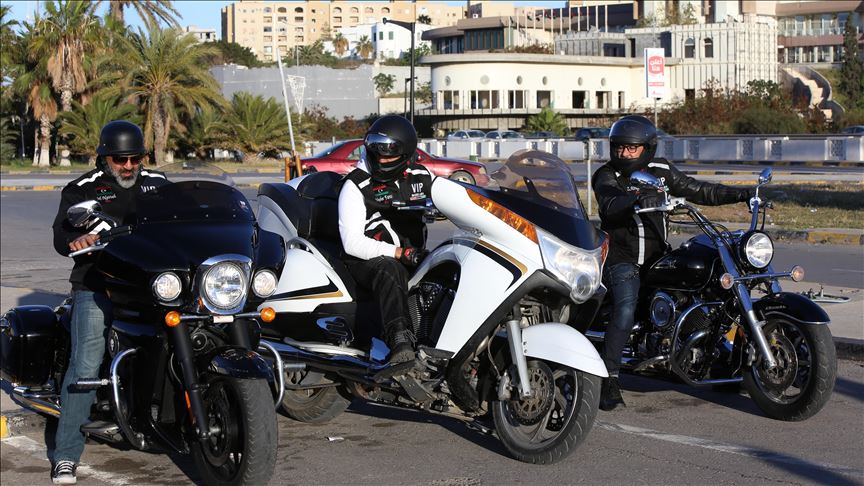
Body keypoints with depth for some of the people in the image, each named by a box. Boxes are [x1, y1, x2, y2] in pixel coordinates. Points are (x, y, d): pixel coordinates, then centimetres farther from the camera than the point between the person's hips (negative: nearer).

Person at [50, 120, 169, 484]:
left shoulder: (157, 185, 17)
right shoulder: (82, 189, 6)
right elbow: (60, 235, -4)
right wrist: (75, 240, -27)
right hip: (96, 288, -4)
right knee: (85, 365, -14)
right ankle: (66, 455, -12)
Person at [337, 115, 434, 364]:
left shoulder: (422, 177, 12)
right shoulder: (355, 186, -3)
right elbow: (352, 243, -12)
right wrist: (398, 253, -19)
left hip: (415, 257, 5)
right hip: (368, 260, -5)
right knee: (389, 270, -39)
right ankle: (400, 341, -57)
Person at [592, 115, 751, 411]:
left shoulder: (661, 171, 8)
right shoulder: (608, 177, -6)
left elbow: (697, 191, 12)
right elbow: (611, 204, -27)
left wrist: (738, 194, 1)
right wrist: (638, 201, -47)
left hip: (657, 257, 6)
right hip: (622, 259, -5)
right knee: (626, 308, -28)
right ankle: (609, 380, -28)